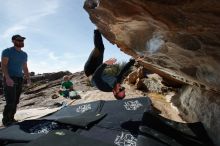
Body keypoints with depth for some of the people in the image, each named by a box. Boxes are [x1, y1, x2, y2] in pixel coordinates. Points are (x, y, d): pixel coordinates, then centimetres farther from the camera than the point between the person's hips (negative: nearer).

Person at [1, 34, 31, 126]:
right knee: (11, 101, -10)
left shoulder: (24, 54, 16)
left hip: (19, 79, 6)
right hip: (9, 79, -6)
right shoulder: (7, 51, -2)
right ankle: (6, 120, 4)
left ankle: (11, 119, 15)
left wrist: (28, 78, 7)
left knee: (16, 101, 6)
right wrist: (8, 78, -25)